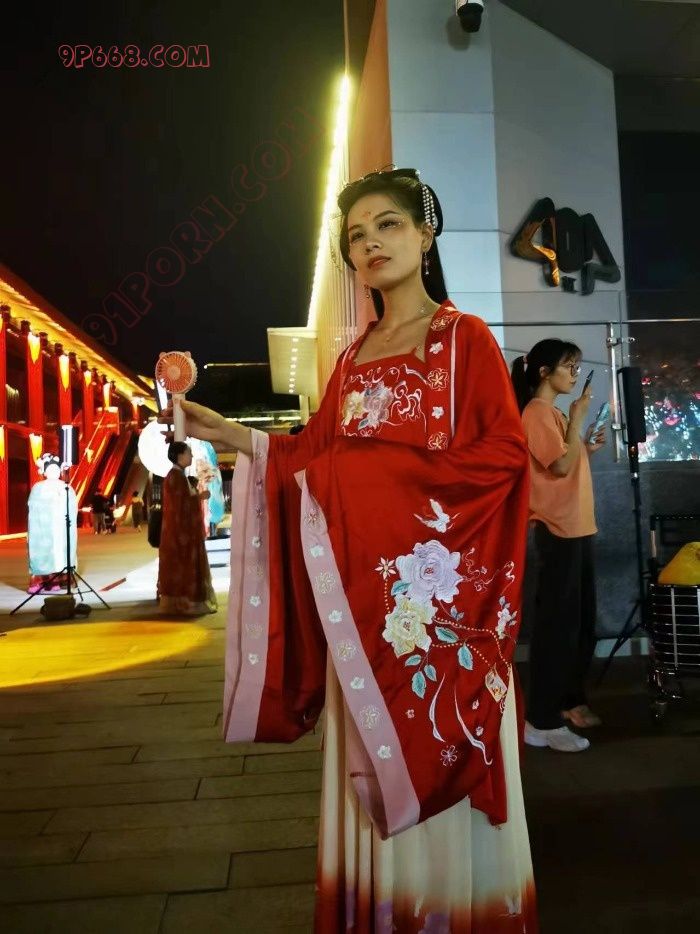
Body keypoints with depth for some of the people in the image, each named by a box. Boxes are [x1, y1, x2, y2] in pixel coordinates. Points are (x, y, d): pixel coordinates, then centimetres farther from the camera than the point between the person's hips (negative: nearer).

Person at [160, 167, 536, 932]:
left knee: (444, 750, 3)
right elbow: (318, 452, 10)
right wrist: (235, 437, 0)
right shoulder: (355, 356, 17)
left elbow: (504, 453, -8)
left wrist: (396, 467, -14)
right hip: (366, 583, 5)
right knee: (378, 755, 11)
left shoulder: (465, 337, 2)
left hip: (441, 577, -4)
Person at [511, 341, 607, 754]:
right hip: (558, 531, -10)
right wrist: (577, 418, -13)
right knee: (557, 623, -7)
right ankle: (542, 721, 1)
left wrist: (589, 447, 9)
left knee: (583, 620, 16)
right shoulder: (537, 413, -11)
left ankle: (571, 699, 30)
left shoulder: (555, 413, 18)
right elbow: (560, 467, -20)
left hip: (579, 527, 10)